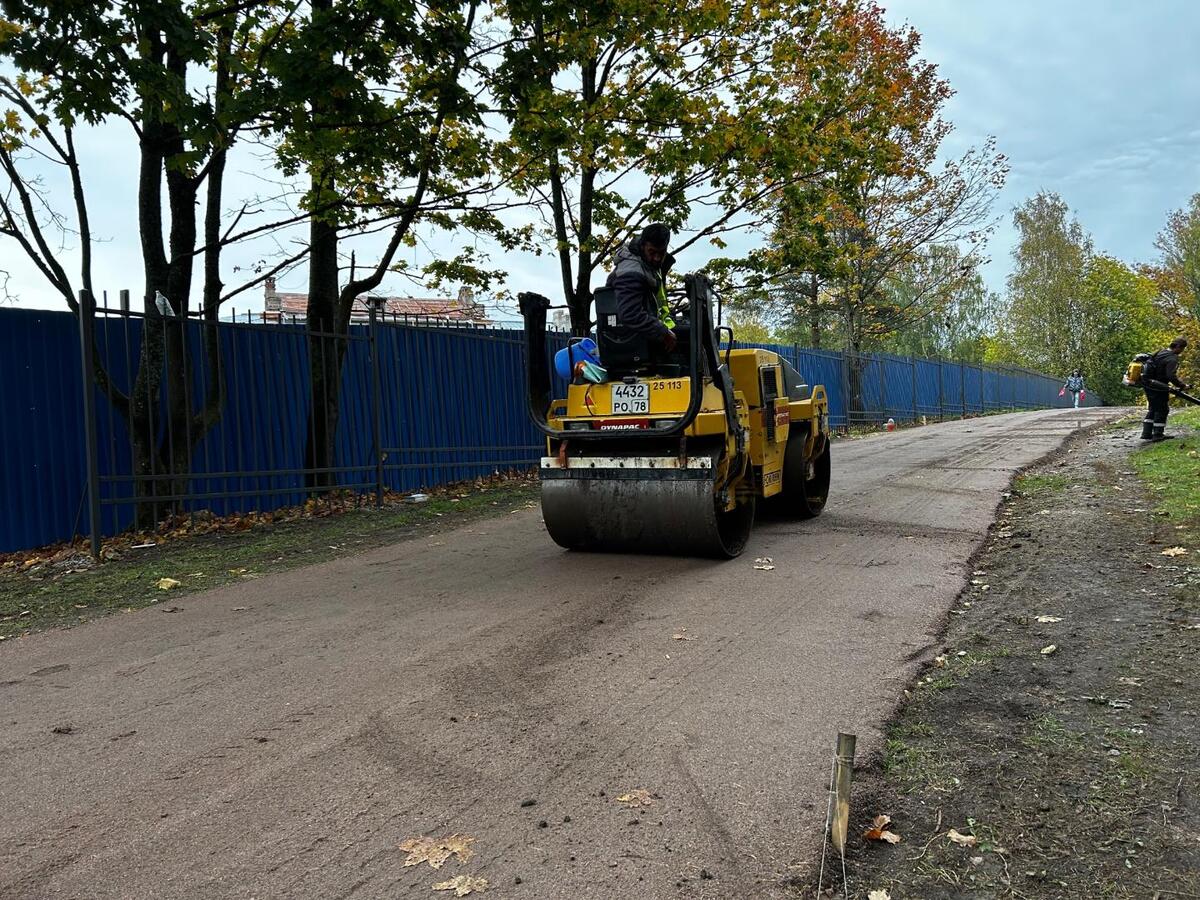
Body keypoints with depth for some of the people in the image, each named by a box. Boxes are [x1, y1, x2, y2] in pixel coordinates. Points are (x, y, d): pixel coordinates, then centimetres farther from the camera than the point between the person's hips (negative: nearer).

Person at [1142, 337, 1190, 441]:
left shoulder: (1161, 352, 10)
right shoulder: (1172, 359, -18)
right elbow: (1171, 376, -26)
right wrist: (1182, 386, -18)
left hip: (1148, 385, 9)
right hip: (1158, 388, -9)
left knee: (1152, 409, 15)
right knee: (1162, 410, 1)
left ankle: (1146, 433, 15)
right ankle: (1158, 434, 4)